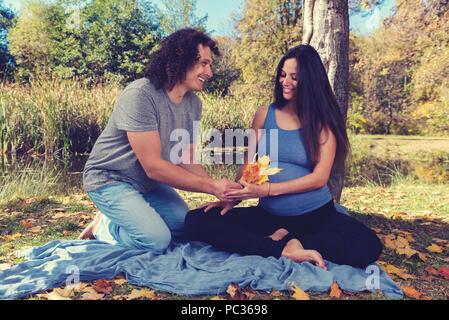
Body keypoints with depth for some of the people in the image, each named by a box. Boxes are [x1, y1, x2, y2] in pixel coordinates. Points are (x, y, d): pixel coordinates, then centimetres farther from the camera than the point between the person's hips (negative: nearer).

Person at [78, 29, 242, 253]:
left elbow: (187, 161, 1)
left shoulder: (193, 103, -2)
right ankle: (102, 226, 4)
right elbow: (153, 166, -29)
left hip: (148, 183, 8)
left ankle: (117, 218, 15)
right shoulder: (140, 95, -27)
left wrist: (221, 193, -15)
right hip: (109, 180, -8)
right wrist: (212, 186, -30)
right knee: (156, 240, -22)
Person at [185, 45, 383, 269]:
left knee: (368, 247, -28)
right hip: (268, 215, 2)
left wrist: (267, 190, -19)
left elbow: (320, 178, -10)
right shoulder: (265, 115, 8)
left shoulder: (323, 121, -1)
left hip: (316, 215, -2)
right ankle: (285, 251, -21)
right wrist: (231, 198, -10)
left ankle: (282, 239, -13)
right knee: (196, 221, -17)